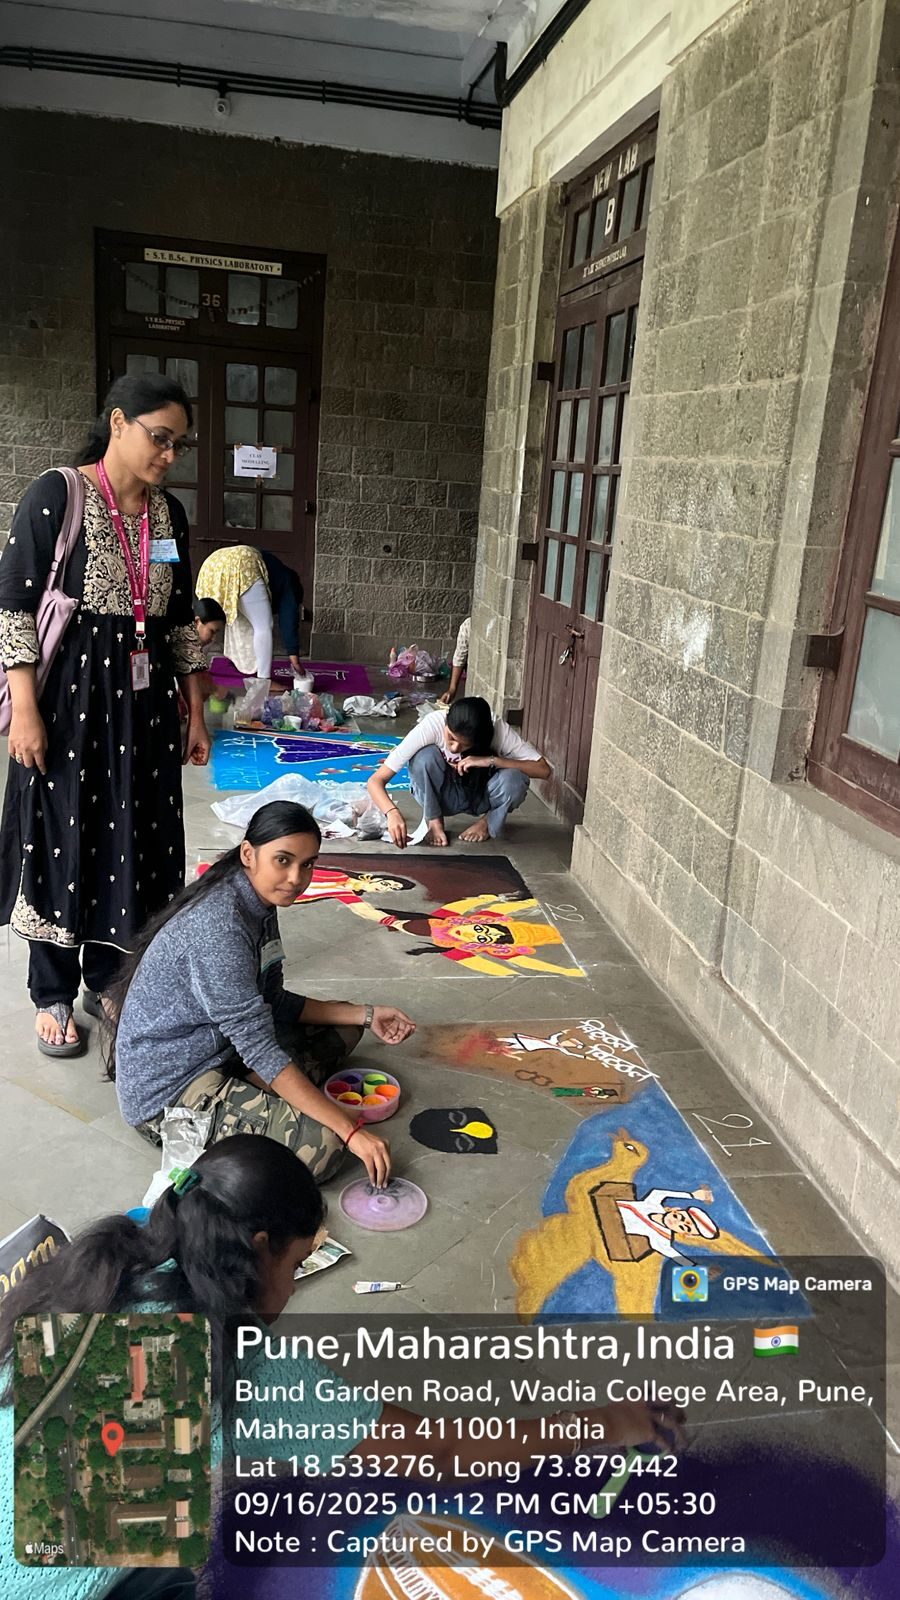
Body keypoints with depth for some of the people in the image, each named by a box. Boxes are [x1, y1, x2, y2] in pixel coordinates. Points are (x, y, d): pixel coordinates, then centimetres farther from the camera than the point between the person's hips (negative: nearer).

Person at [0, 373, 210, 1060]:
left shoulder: (169, 512, 7)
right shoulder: (56, 495, -9)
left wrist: (196, 714, 10)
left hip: (145, 697, 5)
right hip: (71, 694, -5)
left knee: (136, 837, 9)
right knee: (63, 837, 4)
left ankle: (108, 978, 27)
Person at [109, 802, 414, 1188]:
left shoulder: (259, 904, 0)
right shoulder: (218, 927, -29)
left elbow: (272, 1004, 9)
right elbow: (262, 1051, -29)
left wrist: (364, 1015, 0)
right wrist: (351, 1130, -28)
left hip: (218, 1048, 9)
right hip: (167, 1089, -9)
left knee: (342, 1027, 12)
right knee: (321, 1146, -23)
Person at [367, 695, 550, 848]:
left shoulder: (498, 729, -28)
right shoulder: (432, 725, -31)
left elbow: (543, 769, -30)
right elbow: (376, 780, -31)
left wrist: (490, 760, -39)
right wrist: (392, 812, -51)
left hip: (481, 796, 1)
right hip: (442, 797, -1)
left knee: (514, 780, -33)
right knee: (426, 756, -33)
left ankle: (487, 823, -1)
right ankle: (434, 822, -9)